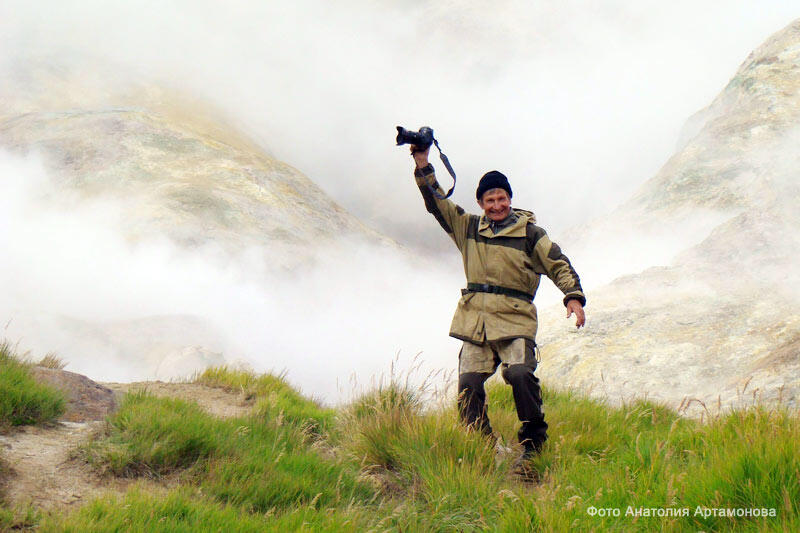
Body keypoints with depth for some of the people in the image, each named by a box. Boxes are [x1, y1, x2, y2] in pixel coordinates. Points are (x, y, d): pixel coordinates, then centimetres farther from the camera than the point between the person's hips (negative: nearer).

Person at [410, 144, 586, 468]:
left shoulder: (529, 234, 7)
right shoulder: (468, 228, 17)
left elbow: (559, 265, 6)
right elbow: (437, 203, 18)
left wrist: (573, 297, -9)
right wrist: (423, 167, 8)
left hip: (515, 321, -3)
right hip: (474, 322, 3)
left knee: (520, 373, -25)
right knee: (468, 383, -11)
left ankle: (533, 441, -10)